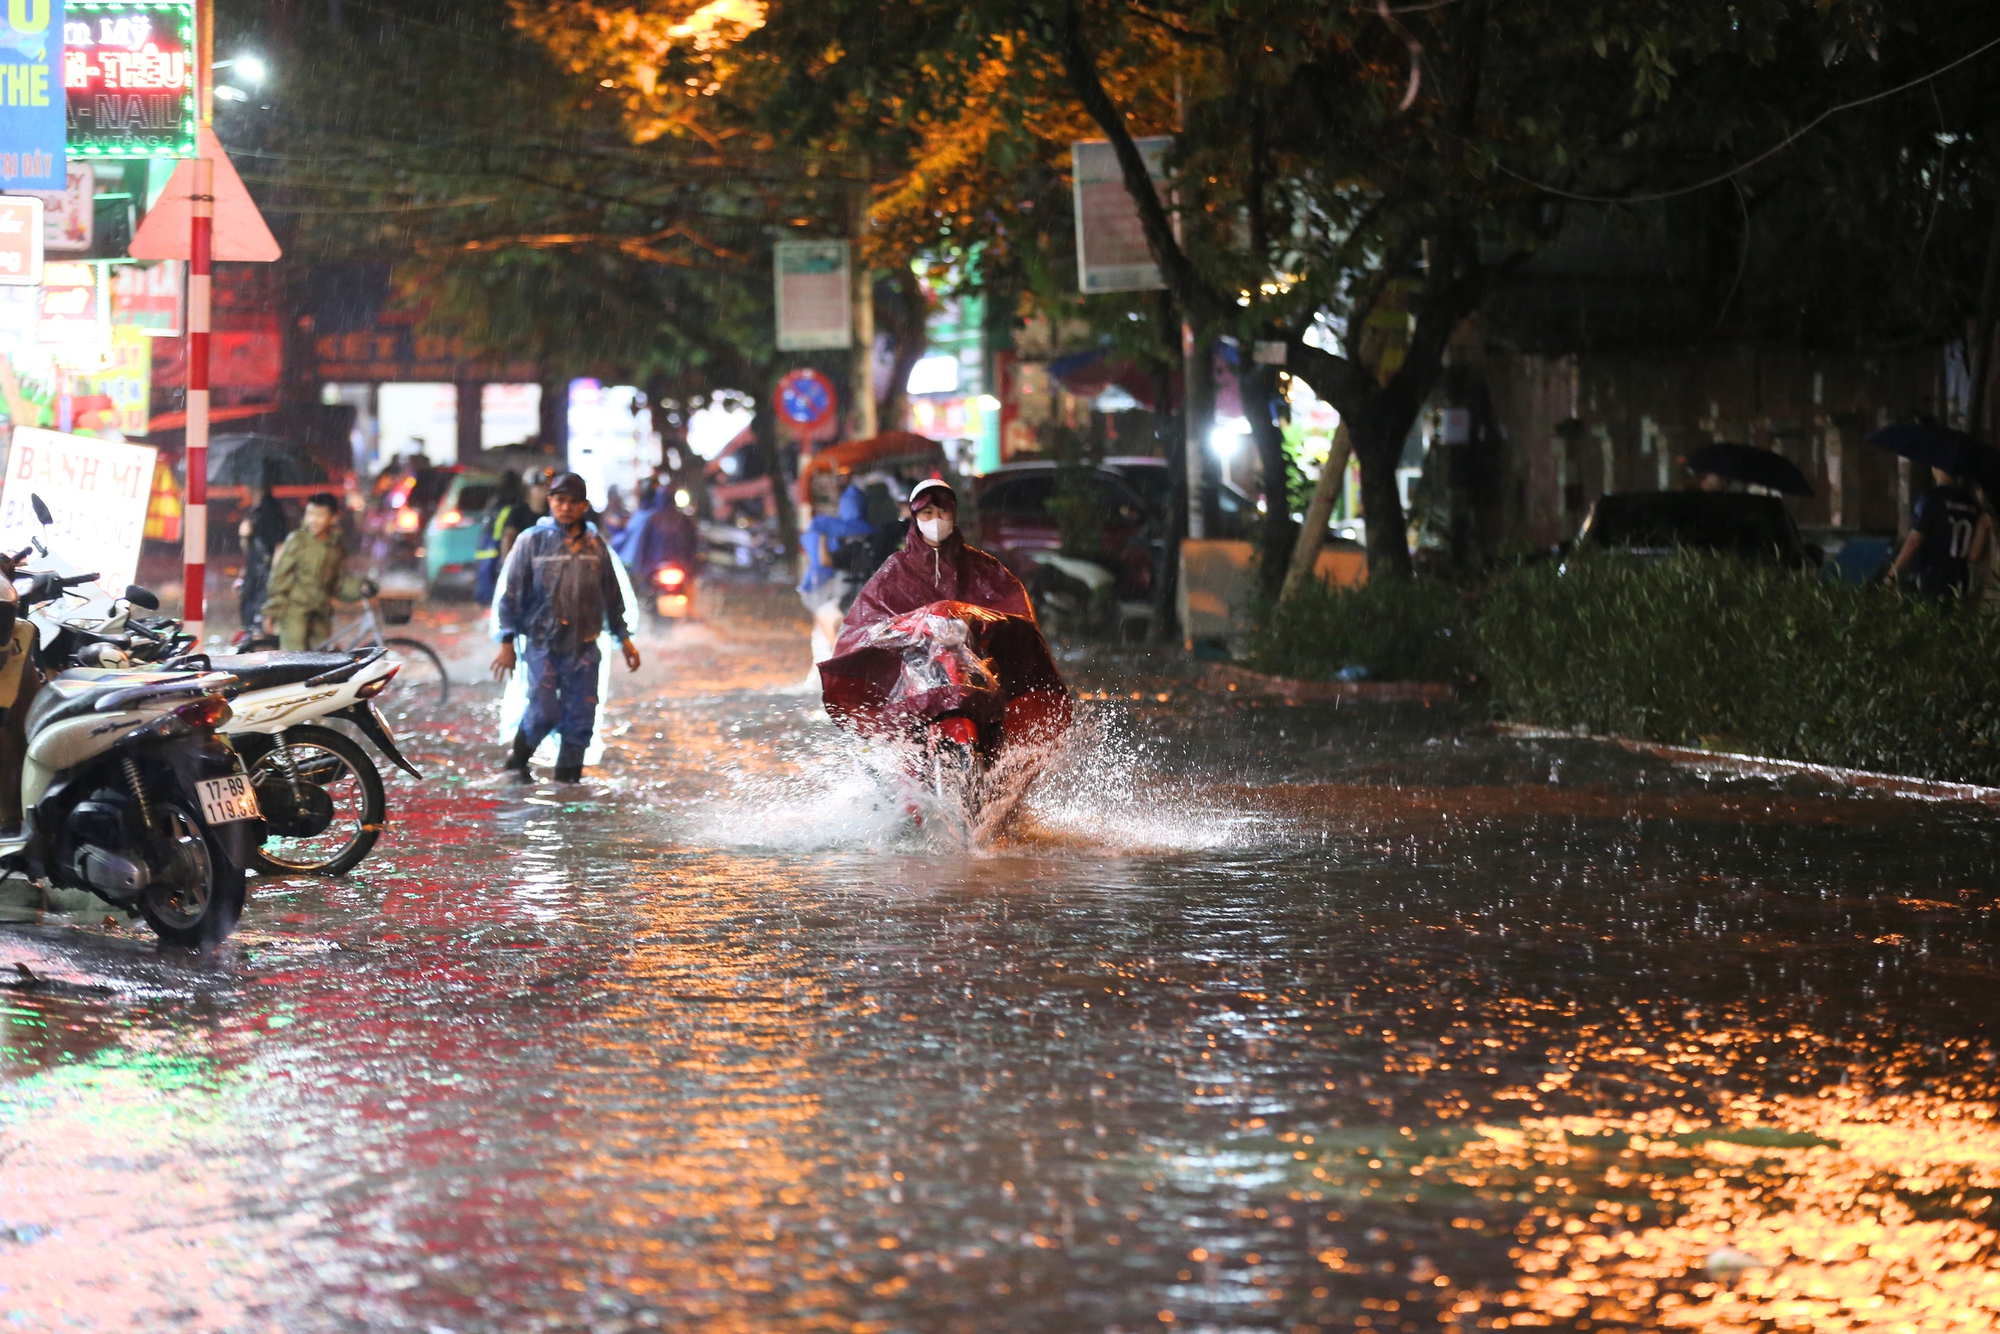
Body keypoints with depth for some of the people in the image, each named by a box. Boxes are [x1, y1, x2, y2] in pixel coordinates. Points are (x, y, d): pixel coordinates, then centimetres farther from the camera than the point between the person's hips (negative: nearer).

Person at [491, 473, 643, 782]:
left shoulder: (595, 546, 7)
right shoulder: (532, 541, -3)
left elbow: (612, 596, 17)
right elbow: (510, 592, -2)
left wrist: (624, 638, 18)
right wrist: (506, 642, -7)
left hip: (583, 648, 3)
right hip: (542, 646, -3)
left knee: (580, 720, 1)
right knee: (544, 713, -11)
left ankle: (568, 775, 13)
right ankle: (521, 753, 17)